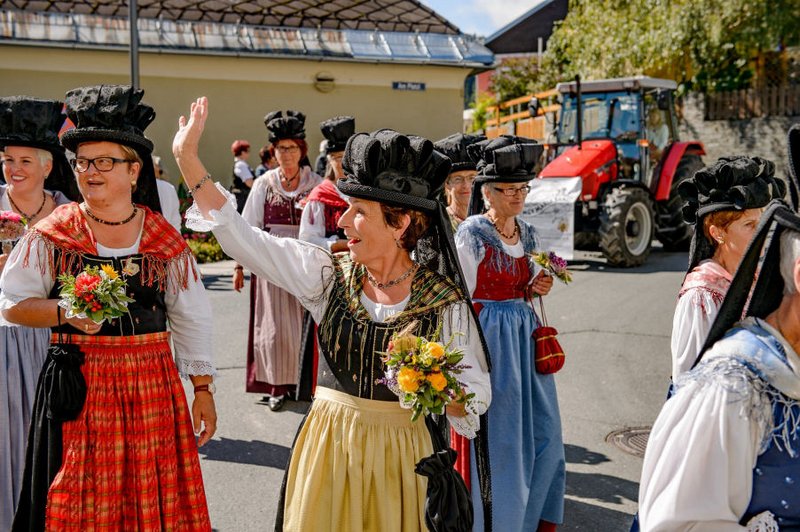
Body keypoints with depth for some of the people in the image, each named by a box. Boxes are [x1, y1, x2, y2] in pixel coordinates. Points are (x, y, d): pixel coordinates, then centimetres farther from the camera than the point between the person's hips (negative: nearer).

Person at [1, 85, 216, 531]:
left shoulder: (165, 239, 2)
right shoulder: (52, 235, -1)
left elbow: (191, 319, 6)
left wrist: (203, 390, 4)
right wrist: (65, 312, -15)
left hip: (152, 385, 1)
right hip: (76, 388, -1)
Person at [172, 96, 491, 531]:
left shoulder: (444, 301, -11)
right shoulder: (328, 274, -5)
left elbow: (475, 400, -6)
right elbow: (239, 236, -6)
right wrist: (187, 156, -7)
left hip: (397, 456, -2)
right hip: (326, 446, 2)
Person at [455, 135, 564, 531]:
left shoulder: (526, 234, 9)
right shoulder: (471, 233, -11)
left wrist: (536, 290, -2)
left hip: (524, 332, 7)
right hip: (489, 335, -7)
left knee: (543, 429, 11)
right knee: (497, 434, 2)